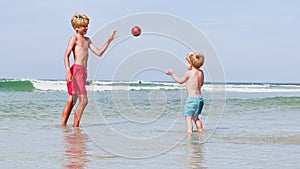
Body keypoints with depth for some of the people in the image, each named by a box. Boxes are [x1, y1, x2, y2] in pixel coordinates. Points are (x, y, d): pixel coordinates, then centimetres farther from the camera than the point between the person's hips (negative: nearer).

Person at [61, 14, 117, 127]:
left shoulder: (87, 40, 23)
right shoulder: (74, 38, -1)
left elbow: (99, 53, 20)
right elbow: (66, 55, -10)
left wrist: (109, 40, 13)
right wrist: (68, 70, -24)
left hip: (83, 72, 9)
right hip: (76, 70, -9)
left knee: (72, 100, 10)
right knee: (83, 100, -14)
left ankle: (63, 125, 14)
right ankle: (76, 126, -12)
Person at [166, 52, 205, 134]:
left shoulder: (189, 73, -10)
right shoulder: (201, 73, 7)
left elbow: (180, 81, 5)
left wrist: (172, 74, 18)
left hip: (191, 98, -7)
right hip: (200, 98, 8)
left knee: (188, 117, -9)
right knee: (195, 117, 22)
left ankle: (189, 131, -22)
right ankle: (200, 131, 27)